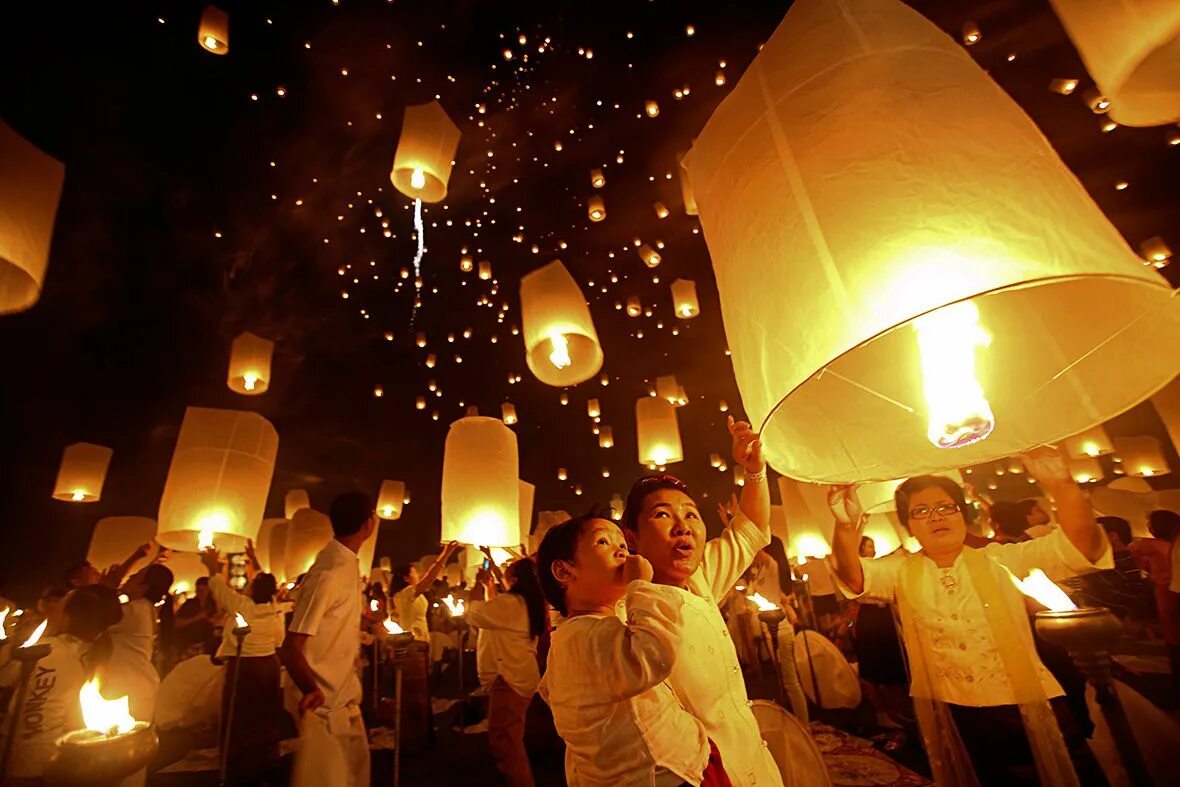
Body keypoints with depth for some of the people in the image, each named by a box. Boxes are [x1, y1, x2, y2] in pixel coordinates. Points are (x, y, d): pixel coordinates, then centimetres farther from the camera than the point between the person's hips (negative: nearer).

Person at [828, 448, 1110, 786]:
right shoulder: (901, 573, -1)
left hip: (1030, 711, 0)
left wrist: (1062, 486, -30)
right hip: (950, 719, 1)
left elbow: (1083, 547, -11)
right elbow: (853, 578, -19)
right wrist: (847, 528, -42)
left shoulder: (1001, 561, 0)